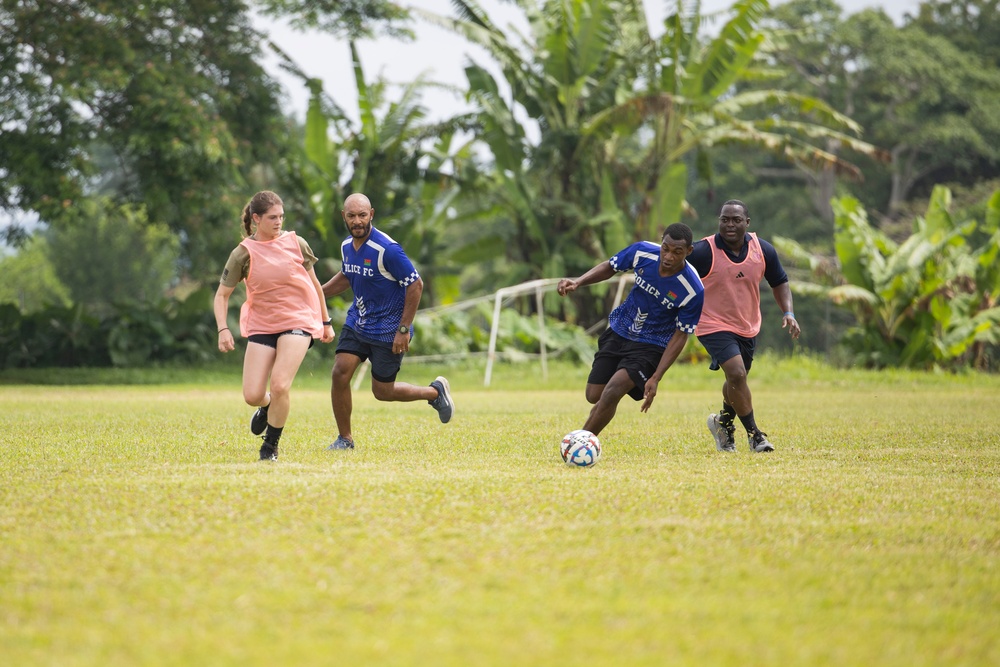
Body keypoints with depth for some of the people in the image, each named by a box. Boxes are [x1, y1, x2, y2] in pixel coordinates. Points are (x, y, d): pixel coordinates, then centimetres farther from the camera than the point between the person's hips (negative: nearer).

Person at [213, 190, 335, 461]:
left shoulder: (296, 243, -1)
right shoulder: (243, 253, -5)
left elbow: (314, 283, 13)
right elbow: (222, 294, 1)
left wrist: (326, 322, 16)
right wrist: (223, 329, -14)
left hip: (298, 322, -1)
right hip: (261, 325, 1)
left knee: (280, 386, -20)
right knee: (252, 395, -6)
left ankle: (270, 446, 2)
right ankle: (267, 407, 34)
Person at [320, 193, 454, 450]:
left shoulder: (386, 249, -23)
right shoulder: (347, 246, 1)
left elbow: (416, 285, -19)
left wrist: (404, 329, -20)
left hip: (388, 331, -6)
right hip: (357, 322, 6)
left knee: (383, 391, 3)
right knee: (340, 373, -10)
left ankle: (435, 392, 28)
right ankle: (345, 438, 5)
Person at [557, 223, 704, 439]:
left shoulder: (693, 291, -25)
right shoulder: (643, 252, -17)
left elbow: (680, 335, -15)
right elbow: (609, 267, 2)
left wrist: (655, 378, -18)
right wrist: (577, 282, -15)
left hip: (651, 346, -4)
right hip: (618, 332, 4)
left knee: (611, 393, -23)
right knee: (594, 396, 4)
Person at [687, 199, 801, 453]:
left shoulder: (763, 250, -6)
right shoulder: (703, 251, -19)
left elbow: (779, 282, 8)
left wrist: (788, 313, -5)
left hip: (748, 327, 5)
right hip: (714, 325, -5)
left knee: (737, 380, 19)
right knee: (737, 375, -21)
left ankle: (724, 423, 46)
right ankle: (753, 433, -7)